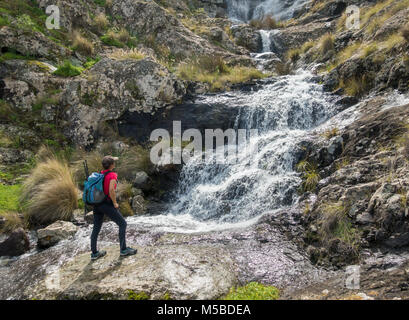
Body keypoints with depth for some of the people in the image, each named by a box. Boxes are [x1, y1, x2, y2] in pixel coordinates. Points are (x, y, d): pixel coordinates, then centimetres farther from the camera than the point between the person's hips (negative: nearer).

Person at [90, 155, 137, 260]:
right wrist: (115, 203, -15)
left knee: (96, 228, 15)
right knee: (122, 224, 6)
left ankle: (94, 253, 25)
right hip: (107, 204, -8)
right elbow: (111, 190, -27)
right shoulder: (112, 175, -13)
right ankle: (123, 249, 10)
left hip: (97, 204, 8)